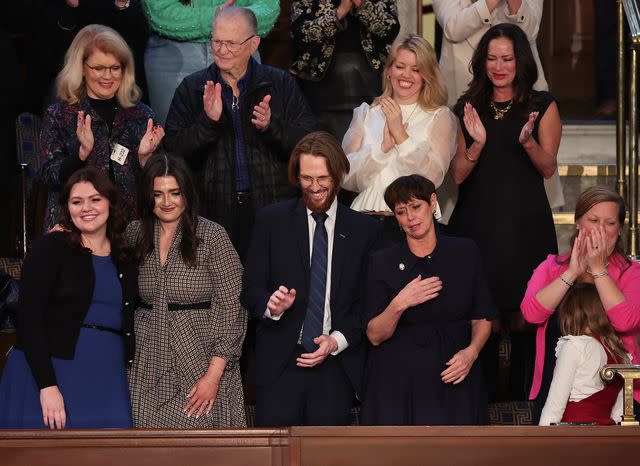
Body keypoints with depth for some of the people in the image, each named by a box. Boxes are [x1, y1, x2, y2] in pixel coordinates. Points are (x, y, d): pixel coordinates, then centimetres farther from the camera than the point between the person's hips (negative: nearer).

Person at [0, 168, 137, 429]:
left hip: (106, 385, 5)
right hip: (45, 375, -4)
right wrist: (48, 385, -18)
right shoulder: (50, 248, -3)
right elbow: (29, 318, -10)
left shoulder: (125, 261, 13)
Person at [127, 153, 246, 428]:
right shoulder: (135, 234, 8)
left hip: (199, 363, -4)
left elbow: (231, 307, -7)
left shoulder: (211, 236, -5)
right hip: (149, 369, 4)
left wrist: (214, 374, -13)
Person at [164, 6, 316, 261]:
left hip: (273, 210, 0)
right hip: (213, 213, 0)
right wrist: (208, 121, -15)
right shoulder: (192, 88, 8)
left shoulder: (281, 84, 6)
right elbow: (173, 152, -1)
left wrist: (271, 126, -17)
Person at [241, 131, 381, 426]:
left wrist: (337, 341, -8)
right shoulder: (271, 220, 7)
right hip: (279, 365, 0)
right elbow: (250, 289, 6)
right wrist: (271, 305, -16)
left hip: (336, 364, 0)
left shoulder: (365, 230, 7)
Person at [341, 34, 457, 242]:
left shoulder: (440, 117, 8)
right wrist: (383, 147, -7)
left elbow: (432, 178, -6)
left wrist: (400, 134, -11)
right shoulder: (366, 113, 16)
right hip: (365, 217, 2)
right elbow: (347, 179, 5)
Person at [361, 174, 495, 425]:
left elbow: (482, 319, 8)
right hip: (398, 381, -1)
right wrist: (399, 305, -19)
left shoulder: (465, 252, 5)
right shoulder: (382, 261, 2)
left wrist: (471, 351, -11)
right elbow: (375, 336, -2)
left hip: (454, 377, 1)